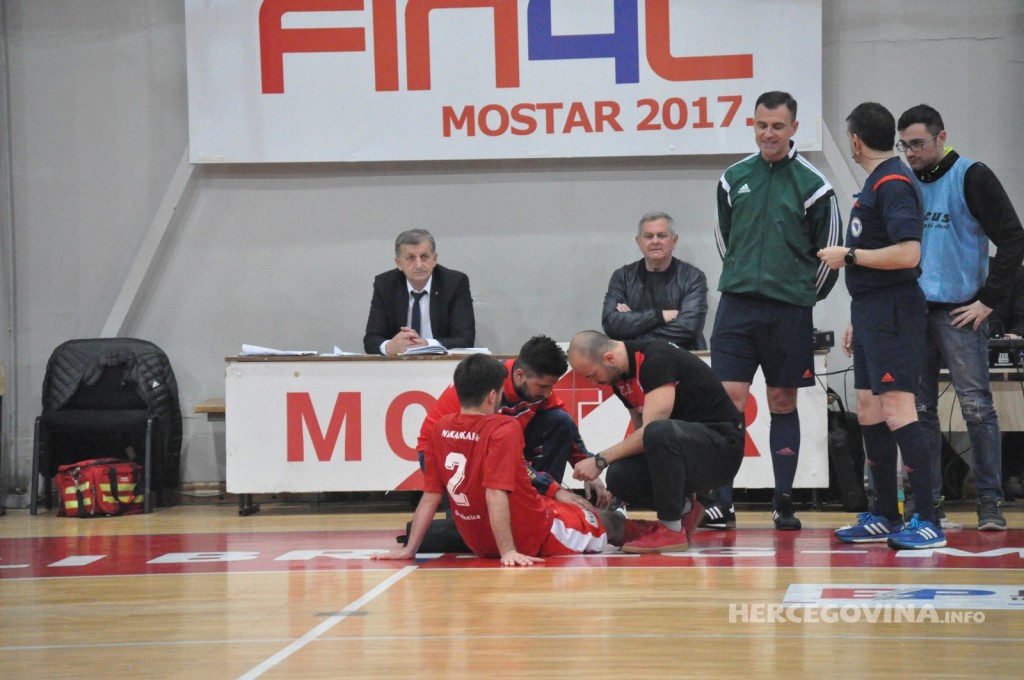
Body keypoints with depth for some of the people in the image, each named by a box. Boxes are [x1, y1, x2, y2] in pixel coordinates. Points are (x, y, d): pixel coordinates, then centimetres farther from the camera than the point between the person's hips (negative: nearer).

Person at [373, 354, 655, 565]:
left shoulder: (442, 429, -5)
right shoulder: (503, 429, -23)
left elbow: (430, 496, -2)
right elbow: (496, 495, -30)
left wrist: (410, 549, 1)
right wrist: (508, 551, -31)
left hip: (478, 542, 7)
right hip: (533, 540, -7)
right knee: (610, 522, 17)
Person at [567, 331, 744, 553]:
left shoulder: (656, 358, -21)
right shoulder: (620, 377, 6)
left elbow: (651, 431, -26)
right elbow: (640, 433, 13)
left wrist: (600, 460, -21)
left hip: (721, 442, -8)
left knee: (658, 433, -38)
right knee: (619, 475, -17)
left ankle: (672, 529, -21)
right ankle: (684, 508, 7)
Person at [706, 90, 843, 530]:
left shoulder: (812, 184, -3)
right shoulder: (734, 178, 6)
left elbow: (830, 248, 5)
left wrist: (805, 294, 10)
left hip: (790, 310, -2)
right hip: (737, 305, 2)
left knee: (783, 403, 6)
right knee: (729, 399, -6)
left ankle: (783, 502, 13)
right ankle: (722, 503, -6)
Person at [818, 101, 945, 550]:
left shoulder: (894, 183, -14)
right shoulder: (876, 183, 17)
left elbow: (907, 253, -25)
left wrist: (849, 255, -15)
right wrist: (857, 319, 25)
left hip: (892, 313, -10)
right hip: (872, 312, 10)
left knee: (897, 410, -13)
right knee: (868, 410, 12)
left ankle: (927, 522, -14)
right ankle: (884, 517, 19)